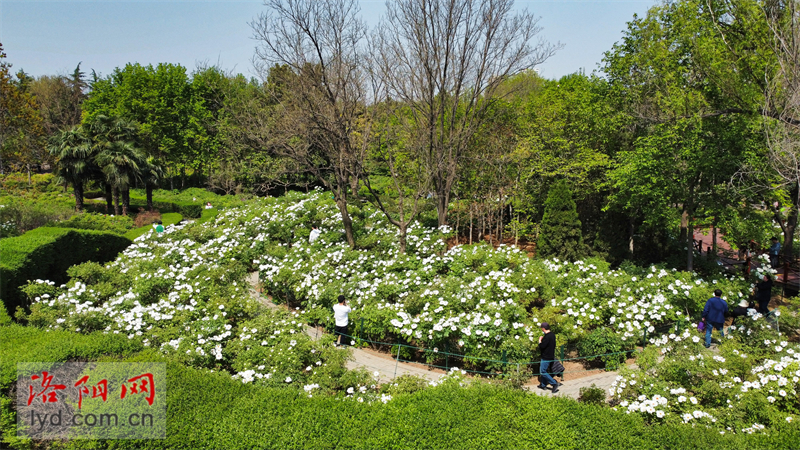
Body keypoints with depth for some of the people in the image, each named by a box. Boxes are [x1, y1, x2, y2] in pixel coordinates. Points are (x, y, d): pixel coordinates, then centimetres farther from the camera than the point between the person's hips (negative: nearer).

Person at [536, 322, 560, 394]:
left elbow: (542, 346, -24)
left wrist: (540, 340, -9)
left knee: (543, 371, -3)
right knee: (544, 370, 20)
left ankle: (554, 384, -5)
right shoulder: (552, 334, 6)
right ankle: (543, 385, 28)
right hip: (551, 356, 10)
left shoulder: (547, 336, -24)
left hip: (546, 357, -10)